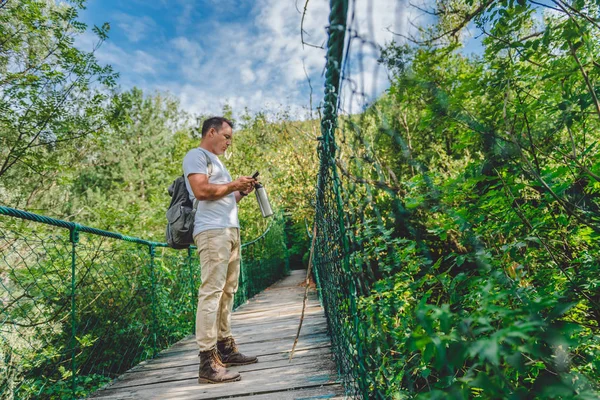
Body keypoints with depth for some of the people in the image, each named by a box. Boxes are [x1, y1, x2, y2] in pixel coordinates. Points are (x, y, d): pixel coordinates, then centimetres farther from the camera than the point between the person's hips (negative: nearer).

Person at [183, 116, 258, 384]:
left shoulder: (216, 161, 27)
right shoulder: (196, 155, 0)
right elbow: (201, 190, -16)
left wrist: (242, 192, 12)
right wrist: (234, 185, -6)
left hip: (231, 231, 10)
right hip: (212, 231, -10)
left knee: (227, 292, 10)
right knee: (211, 291, -11)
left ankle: (226, 348, 19)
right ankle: (208, 362, -8)